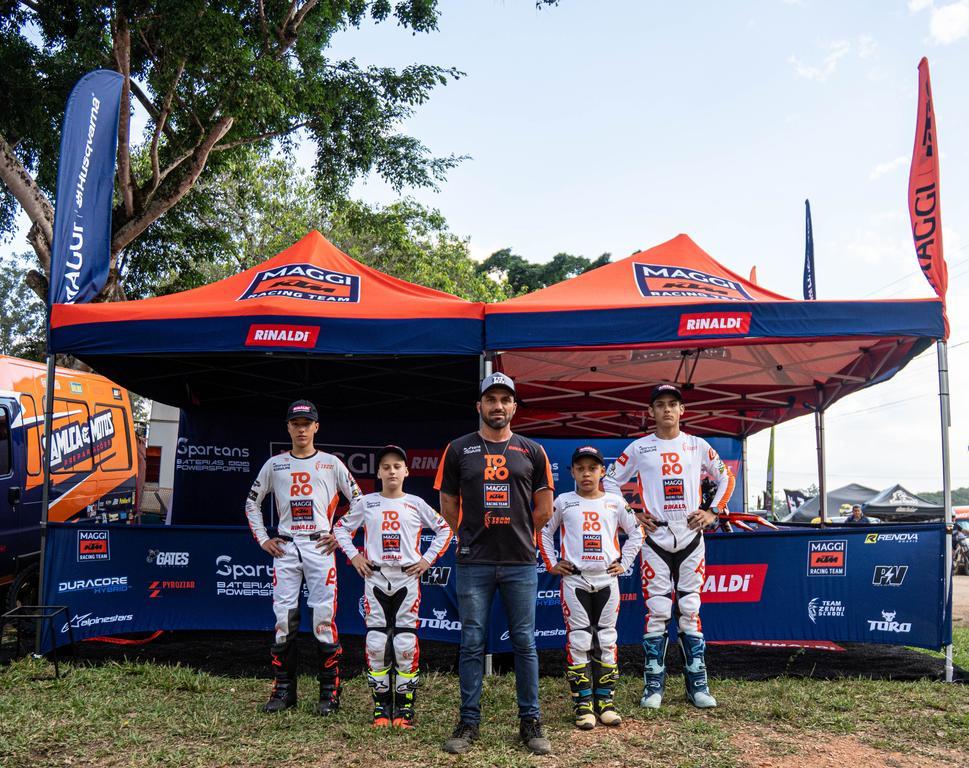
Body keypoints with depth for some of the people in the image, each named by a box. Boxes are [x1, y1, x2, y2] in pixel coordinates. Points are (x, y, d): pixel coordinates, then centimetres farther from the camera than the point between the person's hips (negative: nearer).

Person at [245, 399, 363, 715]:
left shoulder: (331, 463, 6)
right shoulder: (274, 464, 11)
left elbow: (358, 500, 8)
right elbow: (252, 502, 18)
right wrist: (262, 539, 10)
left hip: (320, 547, -2)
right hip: (284, 548, 2)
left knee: (324, 619, -5)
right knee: (283, 620, 2)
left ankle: (330, 692, 3)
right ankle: (284, 690, 12)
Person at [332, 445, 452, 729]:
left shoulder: (416, 504, 3)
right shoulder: (367, 503, 5)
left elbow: (444, 529, 9)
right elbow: (340, 527, 14)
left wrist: (427, 559, 2)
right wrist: (353, 556, 3)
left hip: (407, 579, -1)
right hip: (375, 579, 1)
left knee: (406, 644, -2)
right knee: (376, 643, 1)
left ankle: (404, 707, 9)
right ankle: (381, 705, 13)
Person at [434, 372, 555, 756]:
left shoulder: (532, 451, 6)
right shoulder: (458, 450, 5)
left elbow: (544, 511, 9)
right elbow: (448, 506, 9)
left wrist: (515, 534, 10)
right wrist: (474, 535, 10)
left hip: (521, 563, 1)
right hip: (473, 564, 0)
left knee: (525, 643, 6)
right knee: (472, 644, 5)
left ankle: (530, 721, 17)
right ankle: (468, 722, 16)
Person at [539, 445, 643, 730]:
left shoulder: (616, 502, 6)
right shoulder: (563, 502, 3)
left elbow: (636, 533, 14)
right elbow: (543, 531, 11)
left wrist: (624, 562, 7)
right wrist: (551, 564, 5)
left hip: (607, 580, 2)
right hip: (574, 581, -1)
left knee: (607, 641, 6)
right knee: (578, 642, -1)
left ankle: (605, 701, 15)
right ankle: (583, 704, 5)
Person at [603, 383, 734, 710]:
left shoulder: (698, 446, 8)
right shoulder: (639, 448, 2)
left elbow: (725, 477, 18)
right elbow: (610, 481, 8)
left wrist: (712, 512, 7)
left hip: (691, 537, 2)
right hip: (655, 538, -1)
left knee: (691, 611, 6)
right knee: (656, 612, -1)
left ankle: (697, 686, 13)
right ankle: (654, 686, 9)